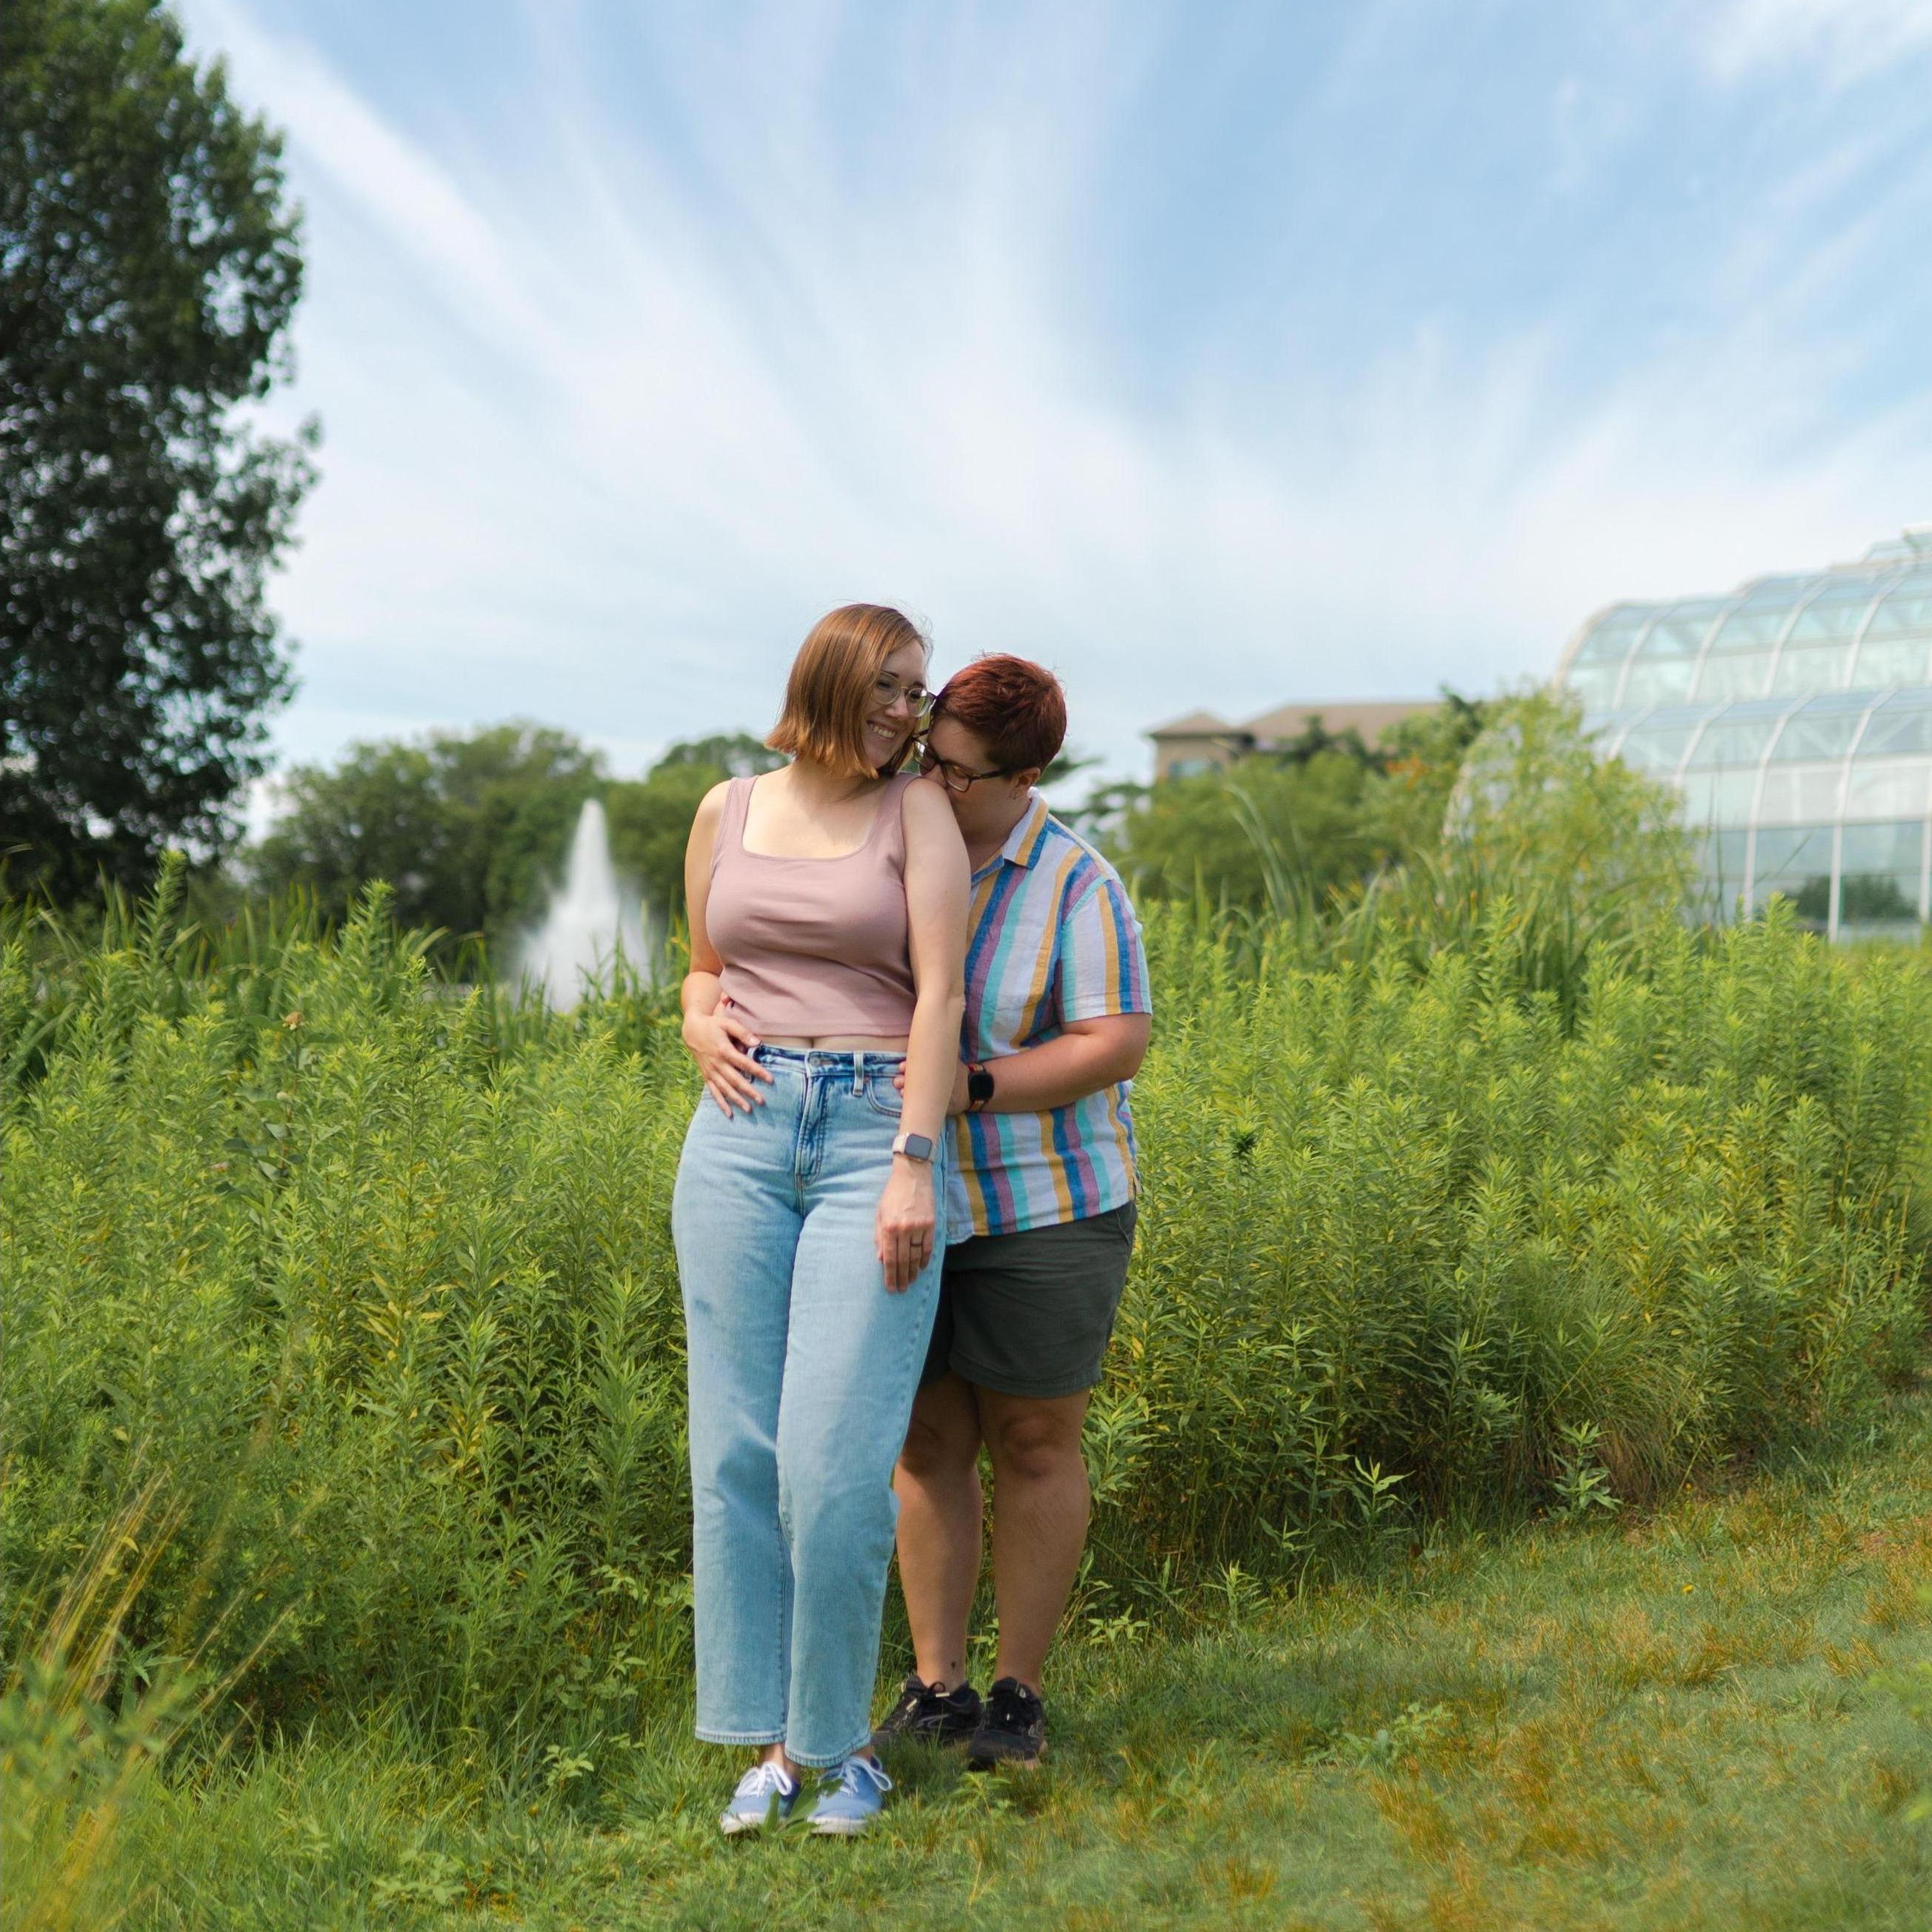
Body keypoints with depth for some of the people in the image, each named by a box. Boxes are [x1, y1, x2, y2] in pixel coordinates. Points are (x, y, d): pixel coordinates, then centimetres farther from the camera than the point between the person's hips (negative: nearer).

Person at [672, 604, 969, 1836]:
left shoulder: (918, 811, 3)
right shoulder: (726, 812, 13)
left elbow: (940, 992, -6)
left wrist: (916, 1166, -15)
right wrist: (701, 1027, 1)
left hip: (875, 1135, -3)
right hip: (743, 1135, 3)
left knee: (836, 1459, -9)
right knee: (736, 1450, 2)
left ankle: (839, 1737, 8)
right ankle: (768, 1742, 11)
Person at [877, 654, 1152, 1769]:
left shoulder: (1076, 888, -12)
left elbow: (1118, 1047, -18)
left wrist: (967, 1088, -25)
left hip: (1044, 1210, -4)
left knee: (1035, 1446, 6)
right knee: (930, 1441, 9)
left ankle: (1020, 1695, 18)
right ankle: (935, 1689, 19)